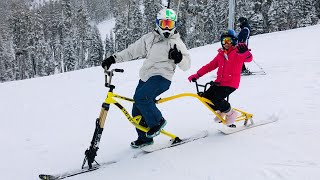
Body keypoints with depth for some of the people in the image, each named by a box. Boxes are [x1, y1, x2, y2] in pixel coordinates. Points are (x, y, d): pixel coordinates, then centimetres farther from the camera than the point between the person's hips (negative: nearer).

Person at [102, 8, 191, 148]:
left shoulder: (176, 42, 1)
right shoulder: (149, 38, 13)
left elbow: (186, 65, -2)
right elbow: (132, 51, 14)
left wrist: (178, 58, -24)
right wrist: (114, 58, 4)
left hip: (161, 77, -6)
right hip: (145, 77, 6)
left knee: (140, 97, -29)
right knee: (137, 111, 7)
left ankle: (157, 121, -7)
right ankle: (145, 138, 26)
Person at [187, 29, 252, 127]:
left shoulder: (237, 53, -4)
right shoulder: (221, 54, 14)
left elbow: (248, 58, -24)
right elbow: (210, 66, 15)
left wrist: (245, 52, -48)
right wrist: (197, 75, 9)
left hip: (231, 83, -7)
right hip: (219, 82, 7)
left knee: (215, 99, -21)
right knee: (205, 97, 0)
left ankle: (230, 113, 3)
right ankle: (220, 111, 23)